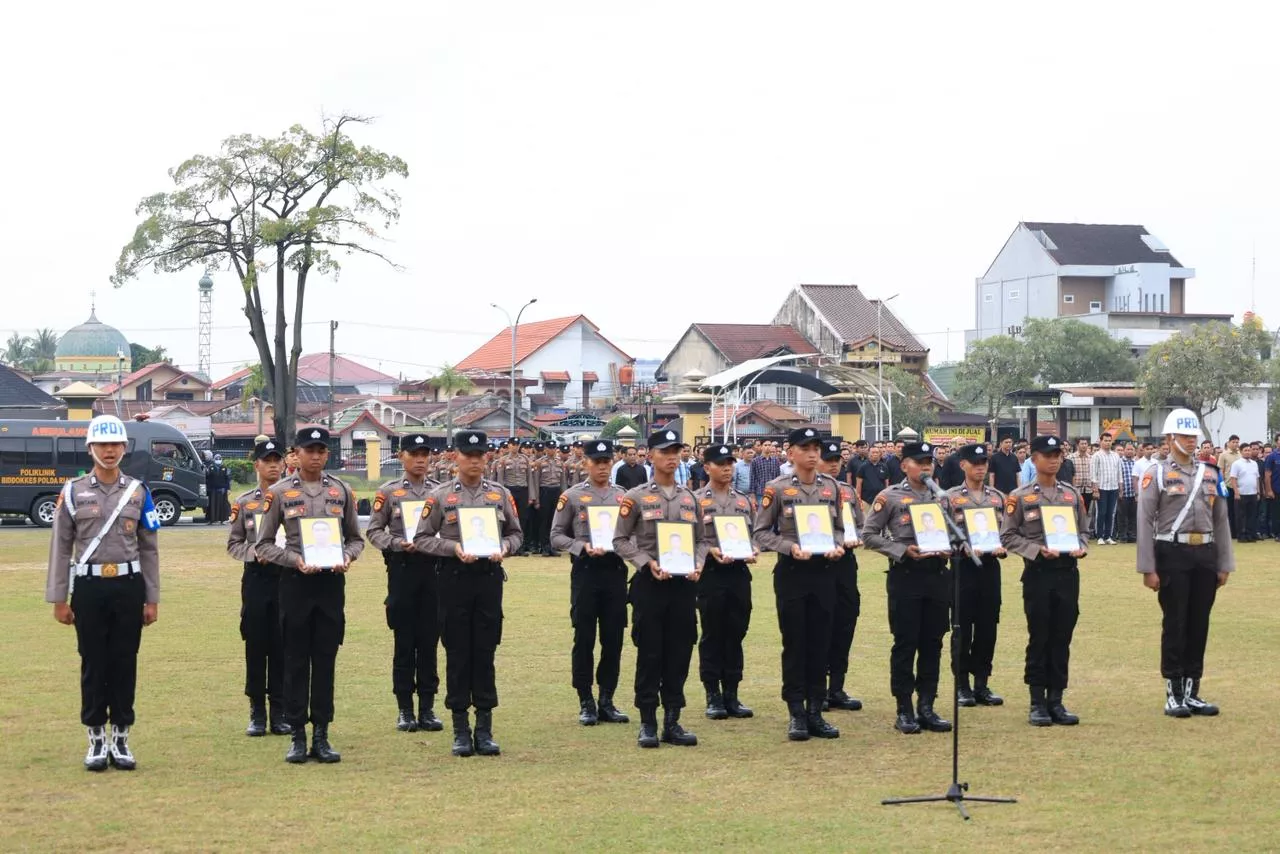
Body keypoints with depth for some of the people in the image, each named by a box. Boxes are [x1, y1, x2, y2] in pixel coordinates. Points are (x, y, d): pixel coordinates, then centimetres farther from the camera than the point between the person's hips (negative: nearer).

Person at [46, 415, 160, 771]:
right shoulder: (73, 491, 2)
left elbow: (149, 549, 8)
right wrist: (58, 600, -1)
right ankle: (97, 741, 11)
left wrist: (152, 599, 5)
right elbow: (61, 547, 3)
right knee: (93, 663, 3)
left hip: (129, 585, 1)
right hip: (89, 586, -1)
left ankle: (121, 740, 13)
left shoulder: (138, 491, 6)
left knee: (125, 662, 4)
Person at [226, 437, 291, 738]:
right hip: (256, 577, 1)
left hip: (288, 577, 0)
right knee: (256, 645, 3)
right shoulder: (244, 502, 5)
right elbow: (233, 543, 6)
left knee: (282, 646, 2)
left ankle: (280, 712, 10)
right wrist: (256, 552, -11)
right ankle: (257, 714, 11)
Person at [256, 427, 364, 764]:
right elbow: (264, 544, 1)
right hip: (295, 583, -2)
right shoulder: (280, 493, 0)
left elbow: (355, 538, 13)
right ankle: (298, 736, 9)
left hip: (332, 583, 2)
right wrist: (296, 560, -14)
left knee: (326, 660, 5)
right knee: (296, 661, 2)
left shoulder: (341, 491, 7)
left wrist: (346, 557, -9)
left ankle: (321, 736, 11)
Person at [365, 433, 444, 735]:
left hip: (434, 567, 2)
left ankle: (428, 707, 11)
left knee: (429, 640, 5)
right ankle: (405, 709, 7)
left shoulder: (440, 492, 9)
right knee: (404, 640, 1)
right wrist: (397, 544, -14)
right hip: (402, 567, -2)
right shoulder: (388, 492, 2)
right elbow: (373, 531, 1)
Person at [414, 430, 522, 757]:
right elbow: (422, 539, -1)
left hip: (490, 576, 2)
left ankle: (485, 729, 11)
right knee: (458, 654, 2)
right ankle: (461, 730, 8)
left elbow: (515, 533, 12)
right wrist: (454, 548, -15)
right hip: (454, 578, -2)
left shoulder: (500, 494, 7)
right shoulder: (440, 496, 0)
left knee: (485, 653, 4)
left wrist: (504, 548, -9)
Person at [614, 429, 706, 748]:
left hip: (684, 584, 4)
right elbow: (621, 540, -2)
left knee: (679, 653, 5)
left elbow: (701, 540, 16)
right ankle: (648, 724, 6)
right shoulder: (636, 497, -1)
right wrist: (648, 563, -15)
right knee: (649, 653, -1)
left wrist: (697, 565, -3)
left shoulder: (690, 498, 11)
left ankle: (672, 722, 13)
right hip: (649, 583, -4)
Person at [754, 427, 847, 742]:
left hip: (824, 571, 4)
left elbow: (839, 527, 15)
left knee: (820, 643, 6)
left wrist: (836, 547, -5)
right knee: (794, 643, 1)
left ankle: (815, 711, 13)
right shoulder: (777, 488, -5)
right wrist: (791, 547, -17)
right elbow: (761, 533, -4)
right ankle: (796, 713, 7)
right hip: (791, 572, -3)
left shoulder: (831, 486, 7)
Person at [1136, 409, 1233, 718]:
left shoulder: (1210, 475, 12)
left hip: (1205, 555, 5)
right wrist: (1148, 569, -11)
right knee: (1175, 625, -2)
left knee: (1199, 625, 7)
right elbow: (1145, 522, -7)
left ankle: (1192, 692, 15)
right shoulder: (1156, 474, -3)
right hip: (1173, 555, -5)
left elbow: (1221, 521, 14)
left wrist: (1224, 564, 9)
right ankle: (1173, 695, 4)